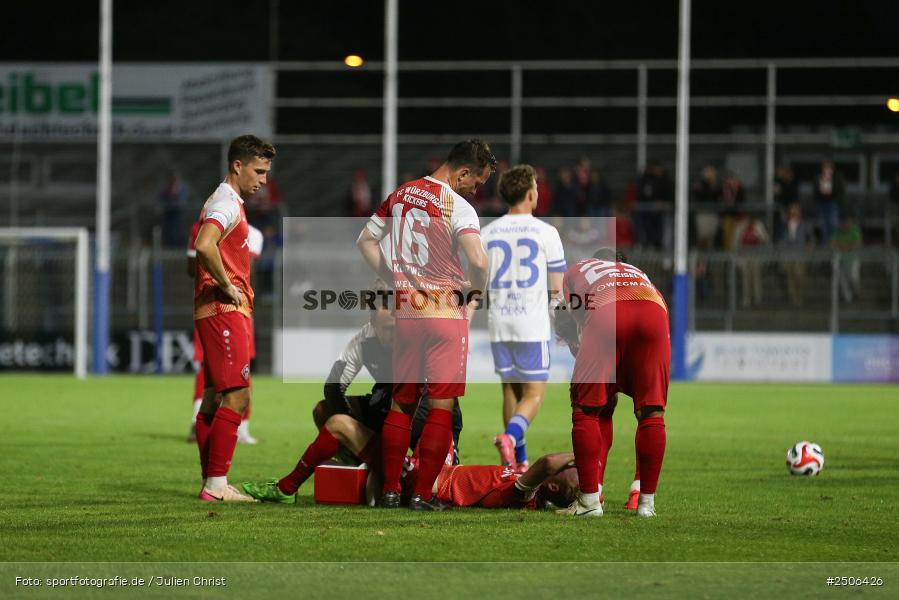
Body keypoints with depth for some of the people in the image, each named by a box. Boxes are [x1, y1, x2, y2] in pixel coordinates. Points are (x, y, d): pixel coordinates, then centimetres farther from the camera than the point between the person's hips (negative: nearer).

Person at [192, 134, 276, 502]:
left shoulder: (228, 203, 20)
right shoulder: (226, 203, -13)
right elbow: (204, 246, -30)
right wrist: (227, 287, -20)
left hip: (227, 311, 11)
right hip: (225, 310, -11)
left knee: (216, 397, 11)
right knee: (236, 396, -13)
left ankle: (212, 483, 14)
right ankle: (216, 483, -16)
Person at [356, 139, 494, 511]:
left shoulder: (400, 195, 7)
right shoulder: (458, 207, -14)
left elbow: (365, 240, 15)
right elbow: (477, 260, -26)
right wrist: (476, 292, -7)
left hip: (405, 310, 6)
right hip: (446, 312, -6)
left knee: (401, 402, 14)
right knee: (441, 406, 1)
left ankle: (390, 490, 14)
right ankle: (423, 495, 0)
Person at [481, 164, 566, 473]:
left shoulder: (487, 233, 4)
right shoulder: (545, 233, -6)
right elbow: (558, 288, -2)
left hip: (499, 322, 4)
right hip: (533, 323, -4)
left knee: (510, 390, 13)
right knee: (534, 394, 0)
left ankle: (519, 462, 14)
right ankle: (510, 436, -28)